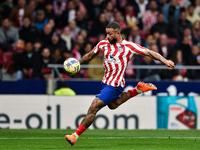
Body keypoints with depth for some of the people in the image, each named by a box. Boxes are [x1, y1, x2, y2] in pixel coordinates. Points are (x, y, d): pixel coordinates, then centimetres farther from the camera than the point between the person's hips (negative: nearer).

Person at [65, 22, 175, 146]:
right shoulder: (103, 44, 2)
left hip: (114, 85, -8)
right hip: (106, 81, 8)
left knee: (93, 109, -13)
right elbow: (90, 56, 16)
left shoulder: (129, 46, -13)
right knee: (113, 105, 32)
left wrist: (165, 61, -21)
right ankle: (138, 90, 40)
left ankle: (75, 136, -8)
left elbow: (149, 53, -11)